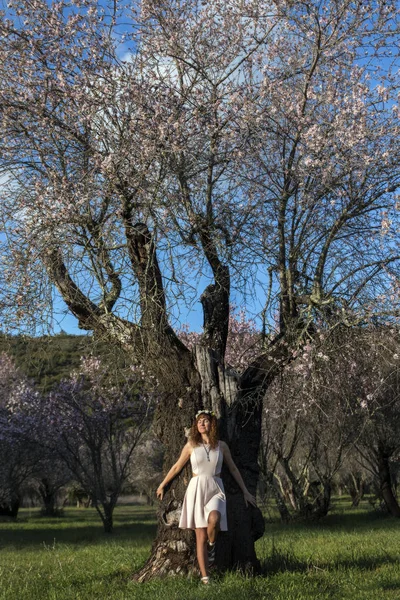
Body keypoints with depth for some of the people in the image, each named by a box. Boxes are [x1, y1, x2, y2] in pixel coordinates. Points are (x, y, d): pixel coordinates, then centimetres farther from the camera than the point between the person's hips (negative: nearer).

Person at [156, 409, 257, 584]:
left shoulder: (221, 446, 5)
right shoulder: (191, 445, 2)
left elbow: (233, 469, 14)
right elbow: (177, 467, 13)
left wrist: (245, 491, 15)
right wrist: (162, 485, 20)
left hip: (215, 489, 0)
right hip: (197, 489, 0)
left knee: (214, 520, -30)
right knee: (201, 536, -4)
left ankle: (211, 546, 1)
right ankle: (205, 578, 0)